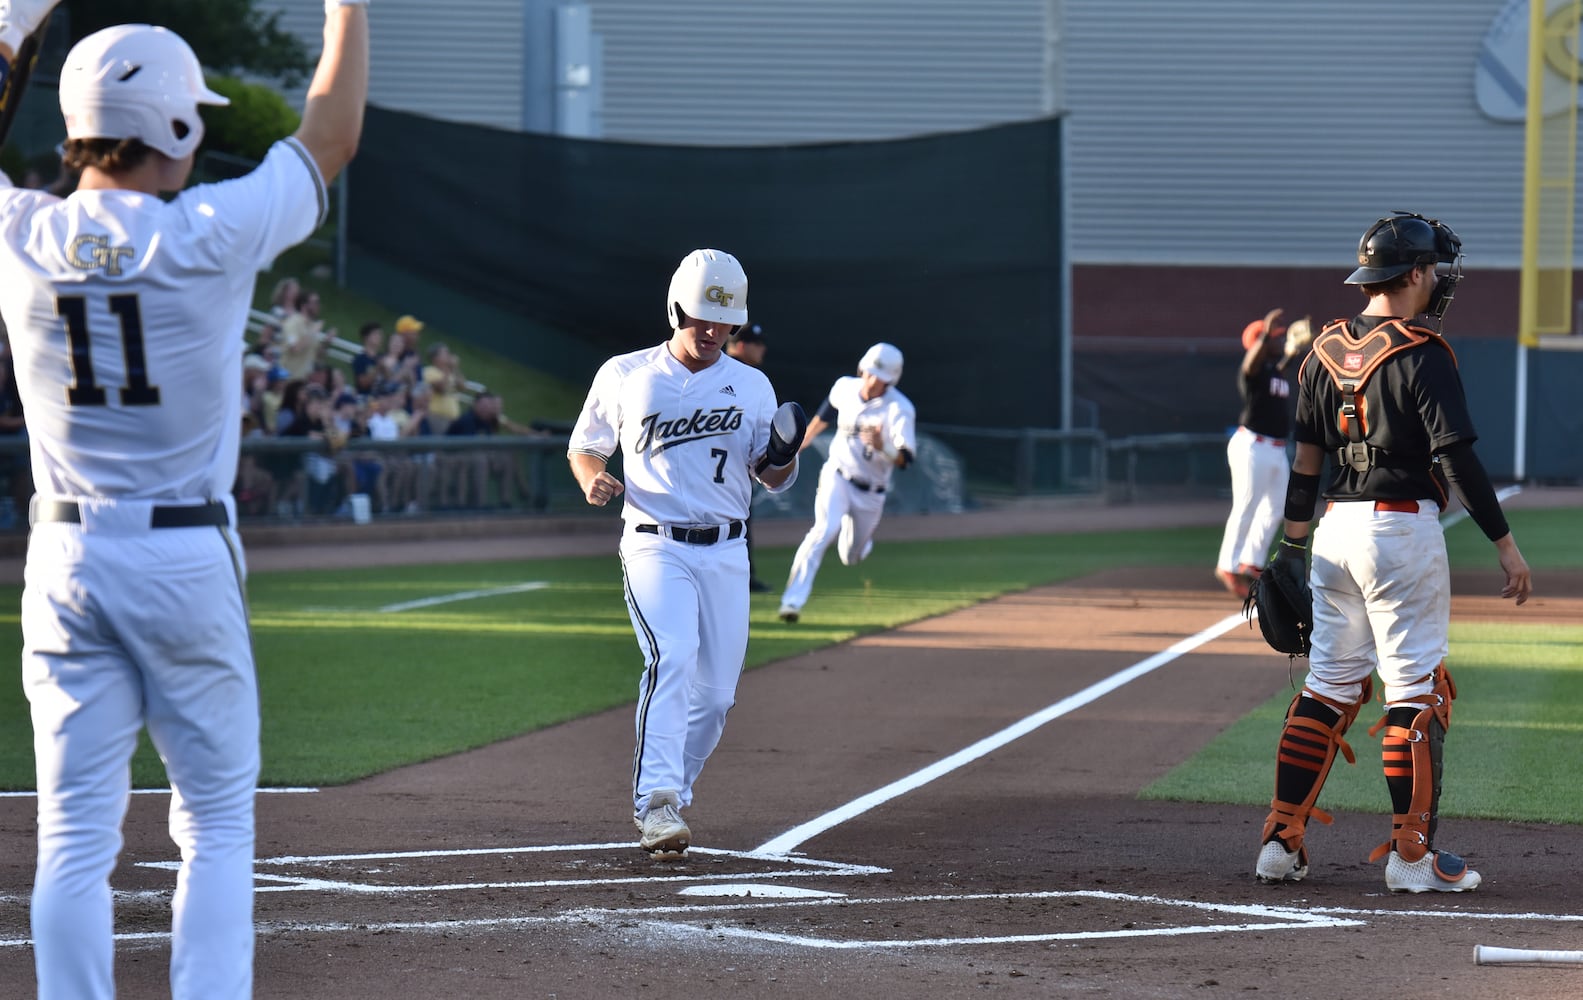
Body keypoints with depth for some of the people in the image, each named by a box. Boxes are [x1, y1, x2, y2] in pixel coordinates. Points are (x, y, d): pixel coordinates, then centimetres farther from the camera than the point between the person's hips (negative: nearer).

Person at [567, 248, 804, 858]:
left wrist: (783, 457, -14)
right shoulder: (625, 376, 3)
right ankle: (657, 800, -32)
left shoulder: (752, 386, 9)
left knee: (716, 690, 2)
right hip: (655, 548, -4)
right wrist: (593, 479, -10)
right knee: (672, 659, -26)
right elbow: (582, 447, 13)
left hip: (726, 554, 4)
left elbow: (773, 480, 10)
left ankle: (668, 797, 21)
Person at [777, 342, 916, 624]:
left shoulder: (900, 410, -21)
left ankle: (852, 530, 52)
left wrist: (883, 447, -49)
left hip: (870, 493, 0)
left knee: (851, 557, 13)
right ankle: (792, 600, -30)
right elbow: (826, 413, 15)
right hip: (837, 476, 0)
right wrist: (800, 443, 25)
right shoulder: (844, 387, -8)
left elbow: (904, 460, -29)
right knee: (825, 529, -26)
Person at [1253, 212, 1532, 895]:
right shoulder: (1421, 354, -12)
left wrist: (1293, 544, 17)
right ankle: (1411, 855, -2)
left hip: (1337, 527, 7)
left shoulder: (1327, 351, 9)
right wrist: (1505, 545, -11)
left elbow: (1305, 457, 12)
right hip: (1403, 530, -7)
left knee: (1329, 685, 12)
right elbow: (1456, 459, -15)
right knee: (1416, 690, -2)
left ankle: (1281, 840, 10)